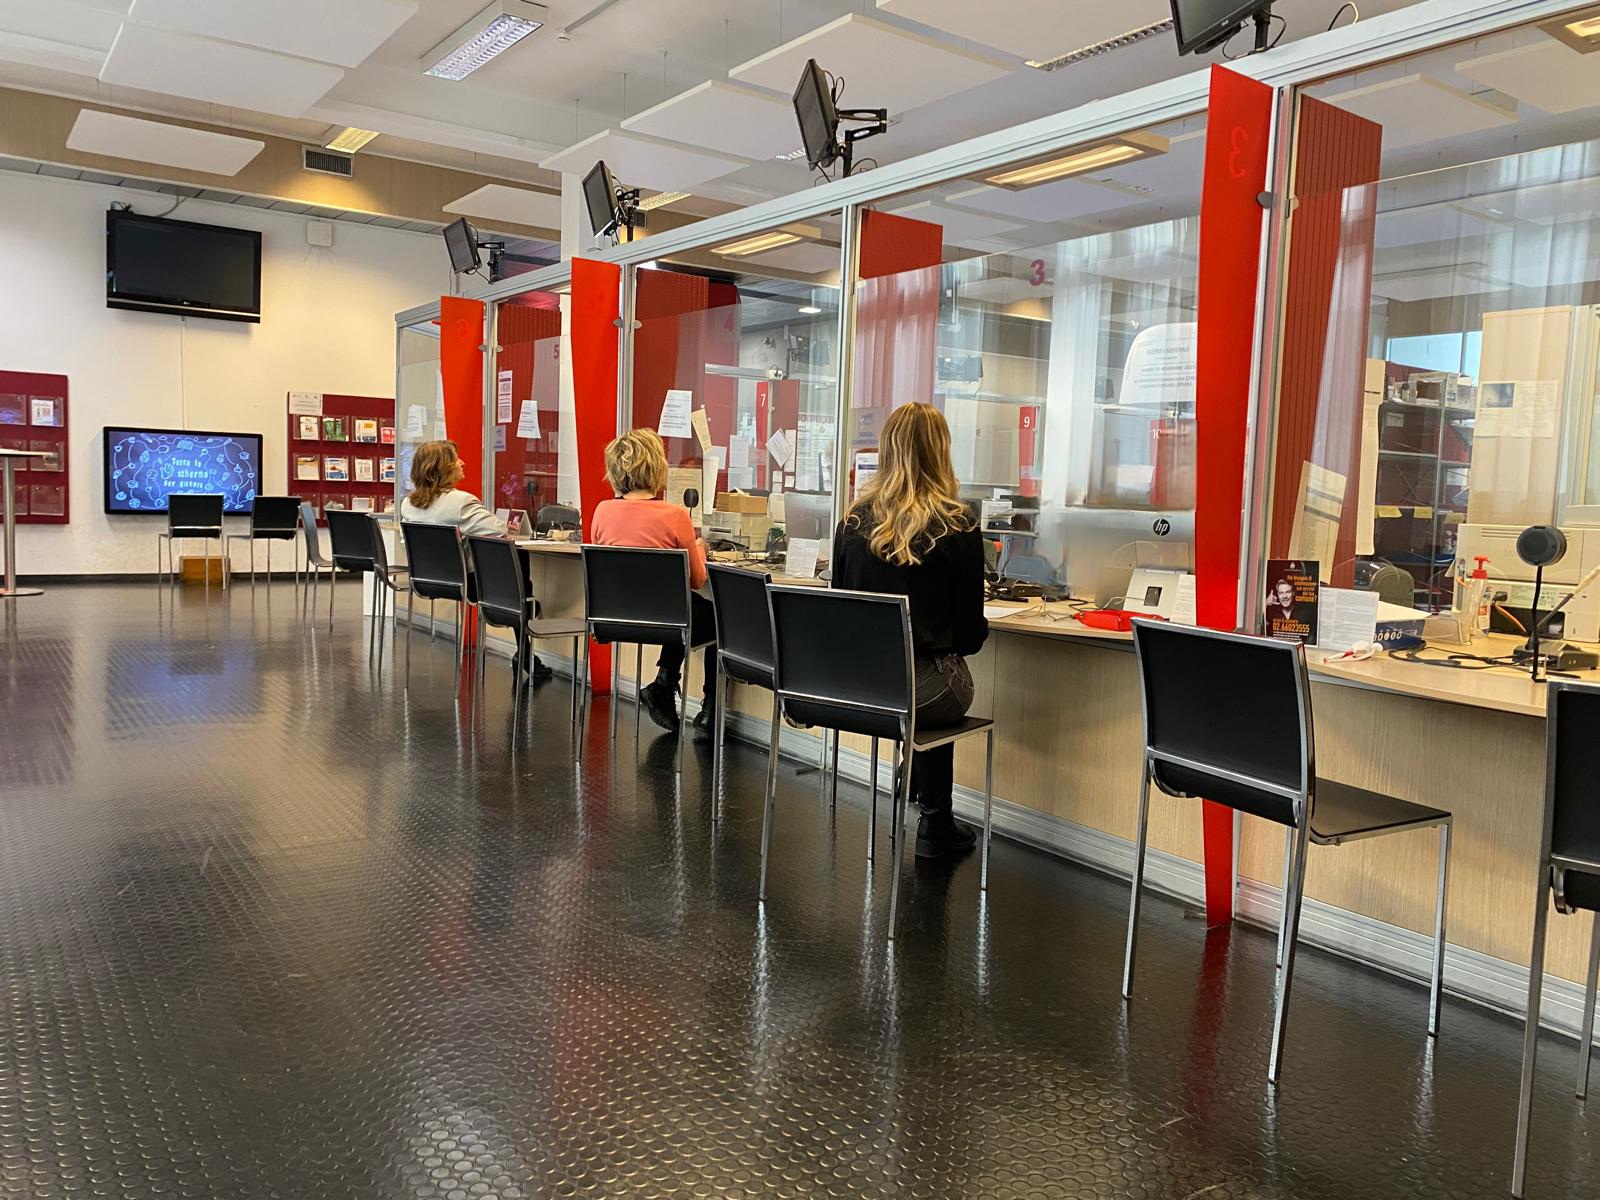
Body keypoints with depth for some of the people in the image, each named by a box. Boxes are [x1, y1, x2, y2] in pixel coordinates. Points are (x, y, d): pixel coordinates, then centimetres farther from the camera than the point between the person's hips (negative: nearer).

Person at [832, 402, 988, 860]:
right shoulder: (957, 527, -11)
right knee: (947, 674, 29)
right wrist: (979, 631, 18)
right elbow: (969, 632, -5)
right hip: (922, 690, -4)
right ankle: (935, 826, 33)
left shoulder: (853, 521, 1)